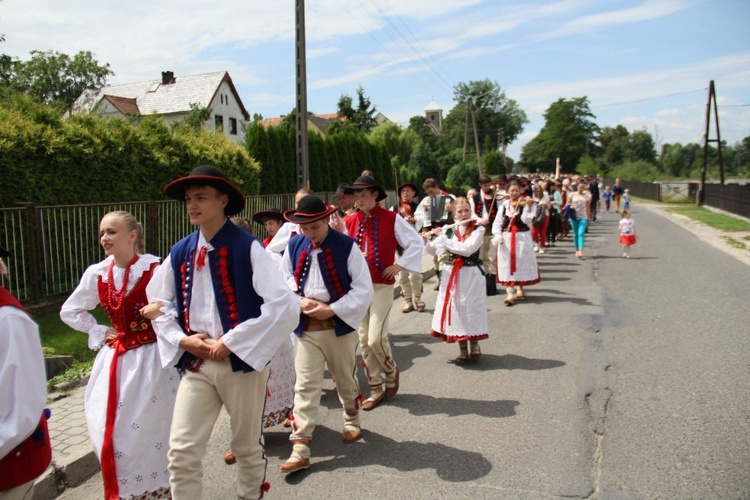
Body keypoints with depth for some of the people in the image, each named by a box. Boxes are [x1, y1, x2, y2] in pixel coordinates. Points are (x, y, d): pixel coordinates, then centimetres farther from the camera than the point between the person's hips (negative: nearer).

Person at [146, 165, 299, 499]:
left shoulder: (247, 247, -12)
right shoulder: (180, 253, 3)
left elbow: (285, 306, -20)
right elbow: (158, 305, 15)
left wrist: (232, 342, -17)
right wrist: (181, 339, -2)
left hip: (241, 361, -3)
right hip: (195, 363, 4)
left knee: (247, 448, 14)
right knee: (182, 452, 2)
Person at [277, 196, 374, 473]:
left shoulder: (346, 246, -11)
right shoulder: (294, 246, 0)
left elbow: (364, 289, -11)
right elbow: (285, 279, 11)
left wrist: (332, 309, -18)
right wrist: (300, 300, -9)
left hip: (339, 324, -2)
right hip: (306, 326, 2)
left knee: (345, 379, 17)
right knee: (305, 385, -1)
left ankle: (351, 421, 44)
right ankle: (300, 447, 5)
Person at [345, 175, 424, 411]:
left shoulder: (391, 219, -5)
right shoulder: (350, 222, 5)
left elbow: (416, 243, -1)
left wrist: (399, 265, -6)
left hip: (382, 285, -4)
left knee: (376, 338, -12)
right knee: (364, 341, 7)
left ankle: (391, 371, 21)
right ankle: (375, 389, 21)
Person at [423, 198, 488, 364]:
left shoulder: (478, 230, -6)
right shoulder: (449, 230, 5)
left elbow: (468, 249, -22)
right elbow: (431, 250, 7)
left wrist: (443, 238, -19)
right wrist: (425, 240, -14)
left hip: (471, 275, -3)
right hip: (452, 274, 3)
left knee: (472, 309, 3)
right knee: (456, 310, 5)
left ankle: (475, 346, 25)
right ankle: (463, 350, 17)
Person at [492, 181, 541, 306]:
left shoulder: (524, 204, -1)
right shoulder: (503, 206, 7)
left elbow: (526, 220, -15)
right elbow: (497, 223, 4)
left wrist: (529, 207, -27)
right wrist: (498, 236, -10)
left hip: (522, 238, -1)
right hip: (506, 239, 1)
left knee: (522, 263, 7)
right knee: (507, 264, -5)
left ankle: (520, 288, 29)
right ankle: (510, 293, -4)